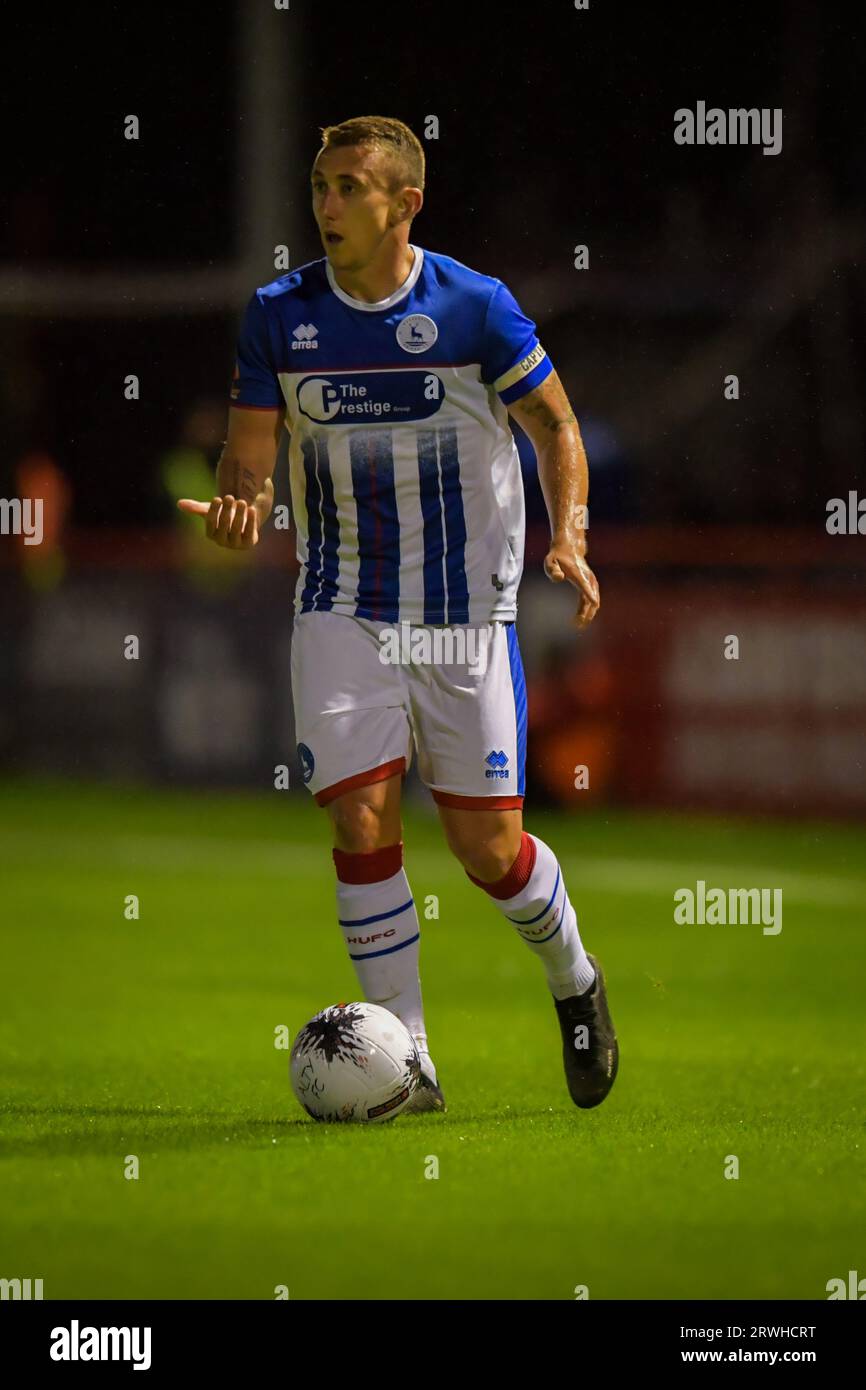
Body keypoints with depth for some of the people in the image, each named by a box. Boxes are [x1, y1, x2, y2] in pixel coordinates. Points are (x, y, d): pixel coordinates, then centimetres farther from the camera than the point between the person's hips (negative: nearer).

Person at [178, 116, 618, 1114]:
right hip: (342, 613, 2)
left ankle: (572, 980, 30)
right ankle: (408, 1061, -2)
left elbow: (556, 427, 3)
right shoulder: (280, 315, 0)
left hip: (468, 617, -2)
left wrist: (568, 539, -13)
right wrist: (236, 509, -21)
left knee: (488, 848, 0)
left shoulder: (475, 308, -7)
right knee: (361, 825, -11)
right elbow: (247, 457, 2)